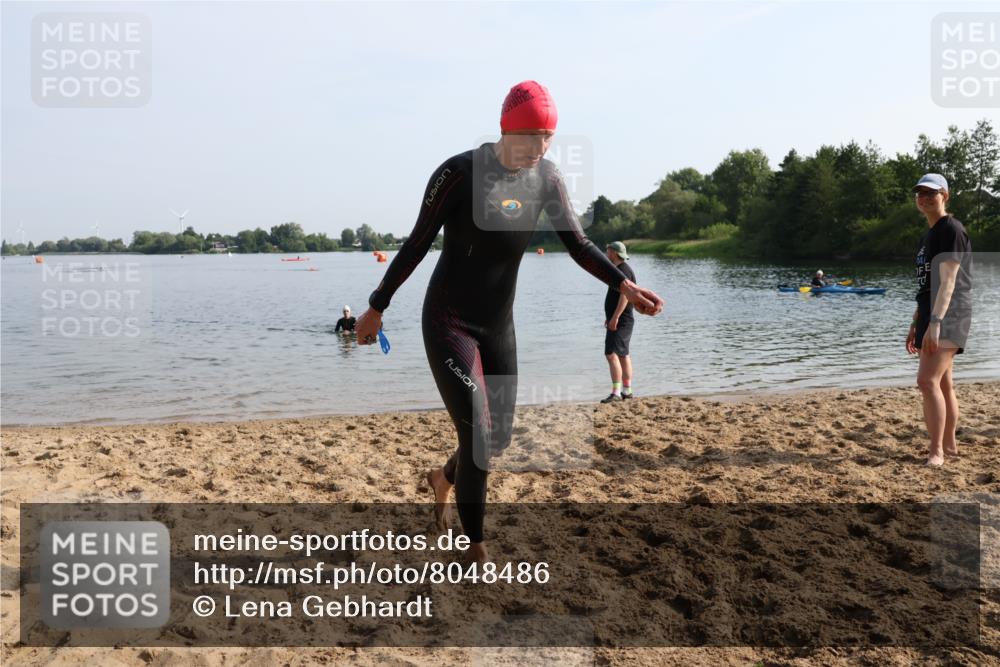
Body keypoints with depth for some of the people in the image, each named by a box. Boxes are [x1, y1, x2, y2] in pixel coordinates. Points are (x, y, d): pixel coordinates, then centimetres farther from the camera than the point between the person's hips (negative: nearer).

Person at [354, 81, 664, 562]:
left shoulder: (546, 179, -2)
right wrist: (377, 306, -5)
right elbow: (417, 244, -11)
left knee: (498, 437, 11)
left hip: (499, 325, 6)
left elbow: (578, 244, -1)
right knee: (476, 436, -12)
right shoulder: (459, 173, -18)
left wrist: (624, 285, -17)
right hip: (448, 322, -6)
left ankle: (443, 478, 44)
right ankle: (475, 548, 9)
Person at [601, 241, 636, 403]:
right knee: (623, 355, 14)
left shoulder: (623, 270, -15)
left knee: (611, 354, -17)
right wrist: (610, 316, 25)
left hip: (620, 321, -11)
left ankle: (616, 393, -20)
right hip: (618, 321, 11)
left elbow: (624, 295, -25)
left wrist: (615, 317, -28)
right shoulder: (620, 270, 18)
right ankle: (627, 390, 21)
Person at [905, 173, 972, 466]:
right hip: (931, 317, 10)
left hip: (948, 316, -10)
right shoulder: (928, 236, 19)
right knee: (942, 382, 14)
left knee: (928, 379, -19)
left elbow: (947, 281, -20)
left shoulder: (952, 230, -10)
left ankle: (936, 451, -16)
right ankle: (948, 444, 23)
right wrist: (915, 326, 22)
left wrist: (935, 322, -27)